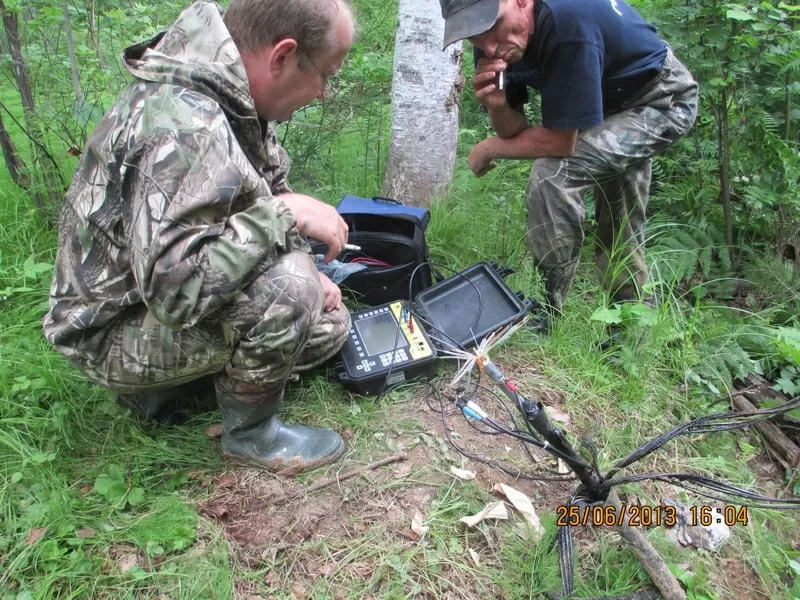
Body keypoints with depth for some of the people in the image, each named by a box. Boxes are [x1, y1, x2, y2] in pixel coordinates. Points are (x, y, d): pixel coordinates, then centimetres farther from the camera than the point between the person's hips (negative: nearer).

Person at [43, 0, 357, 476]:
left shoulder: (229, 97, -2)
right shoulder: (183, 125, -32)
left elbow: (246, 208, 11)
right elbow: (173, 285, -39)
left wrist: (310, 275, -3)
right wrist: (285, 213, -32)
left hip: (166, 296, 9)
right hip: (113, 329, -9)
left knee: (329, 325, 9)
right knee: (285, 284, -32)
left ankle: (162, 384, 15)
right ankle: (251, 433, -4)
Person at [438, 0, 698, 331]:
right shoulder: (496, 41, -15)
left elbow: (561, 141, -32)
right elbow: (515, 132, -10)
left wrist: (488, 148, -17)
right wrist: (497, 105, -32)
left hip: (665, 99, -9)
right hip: (620, 101, 9)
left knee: (553, 176, -27)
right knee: (620, 234, 19)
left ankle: (545, 316, -12)